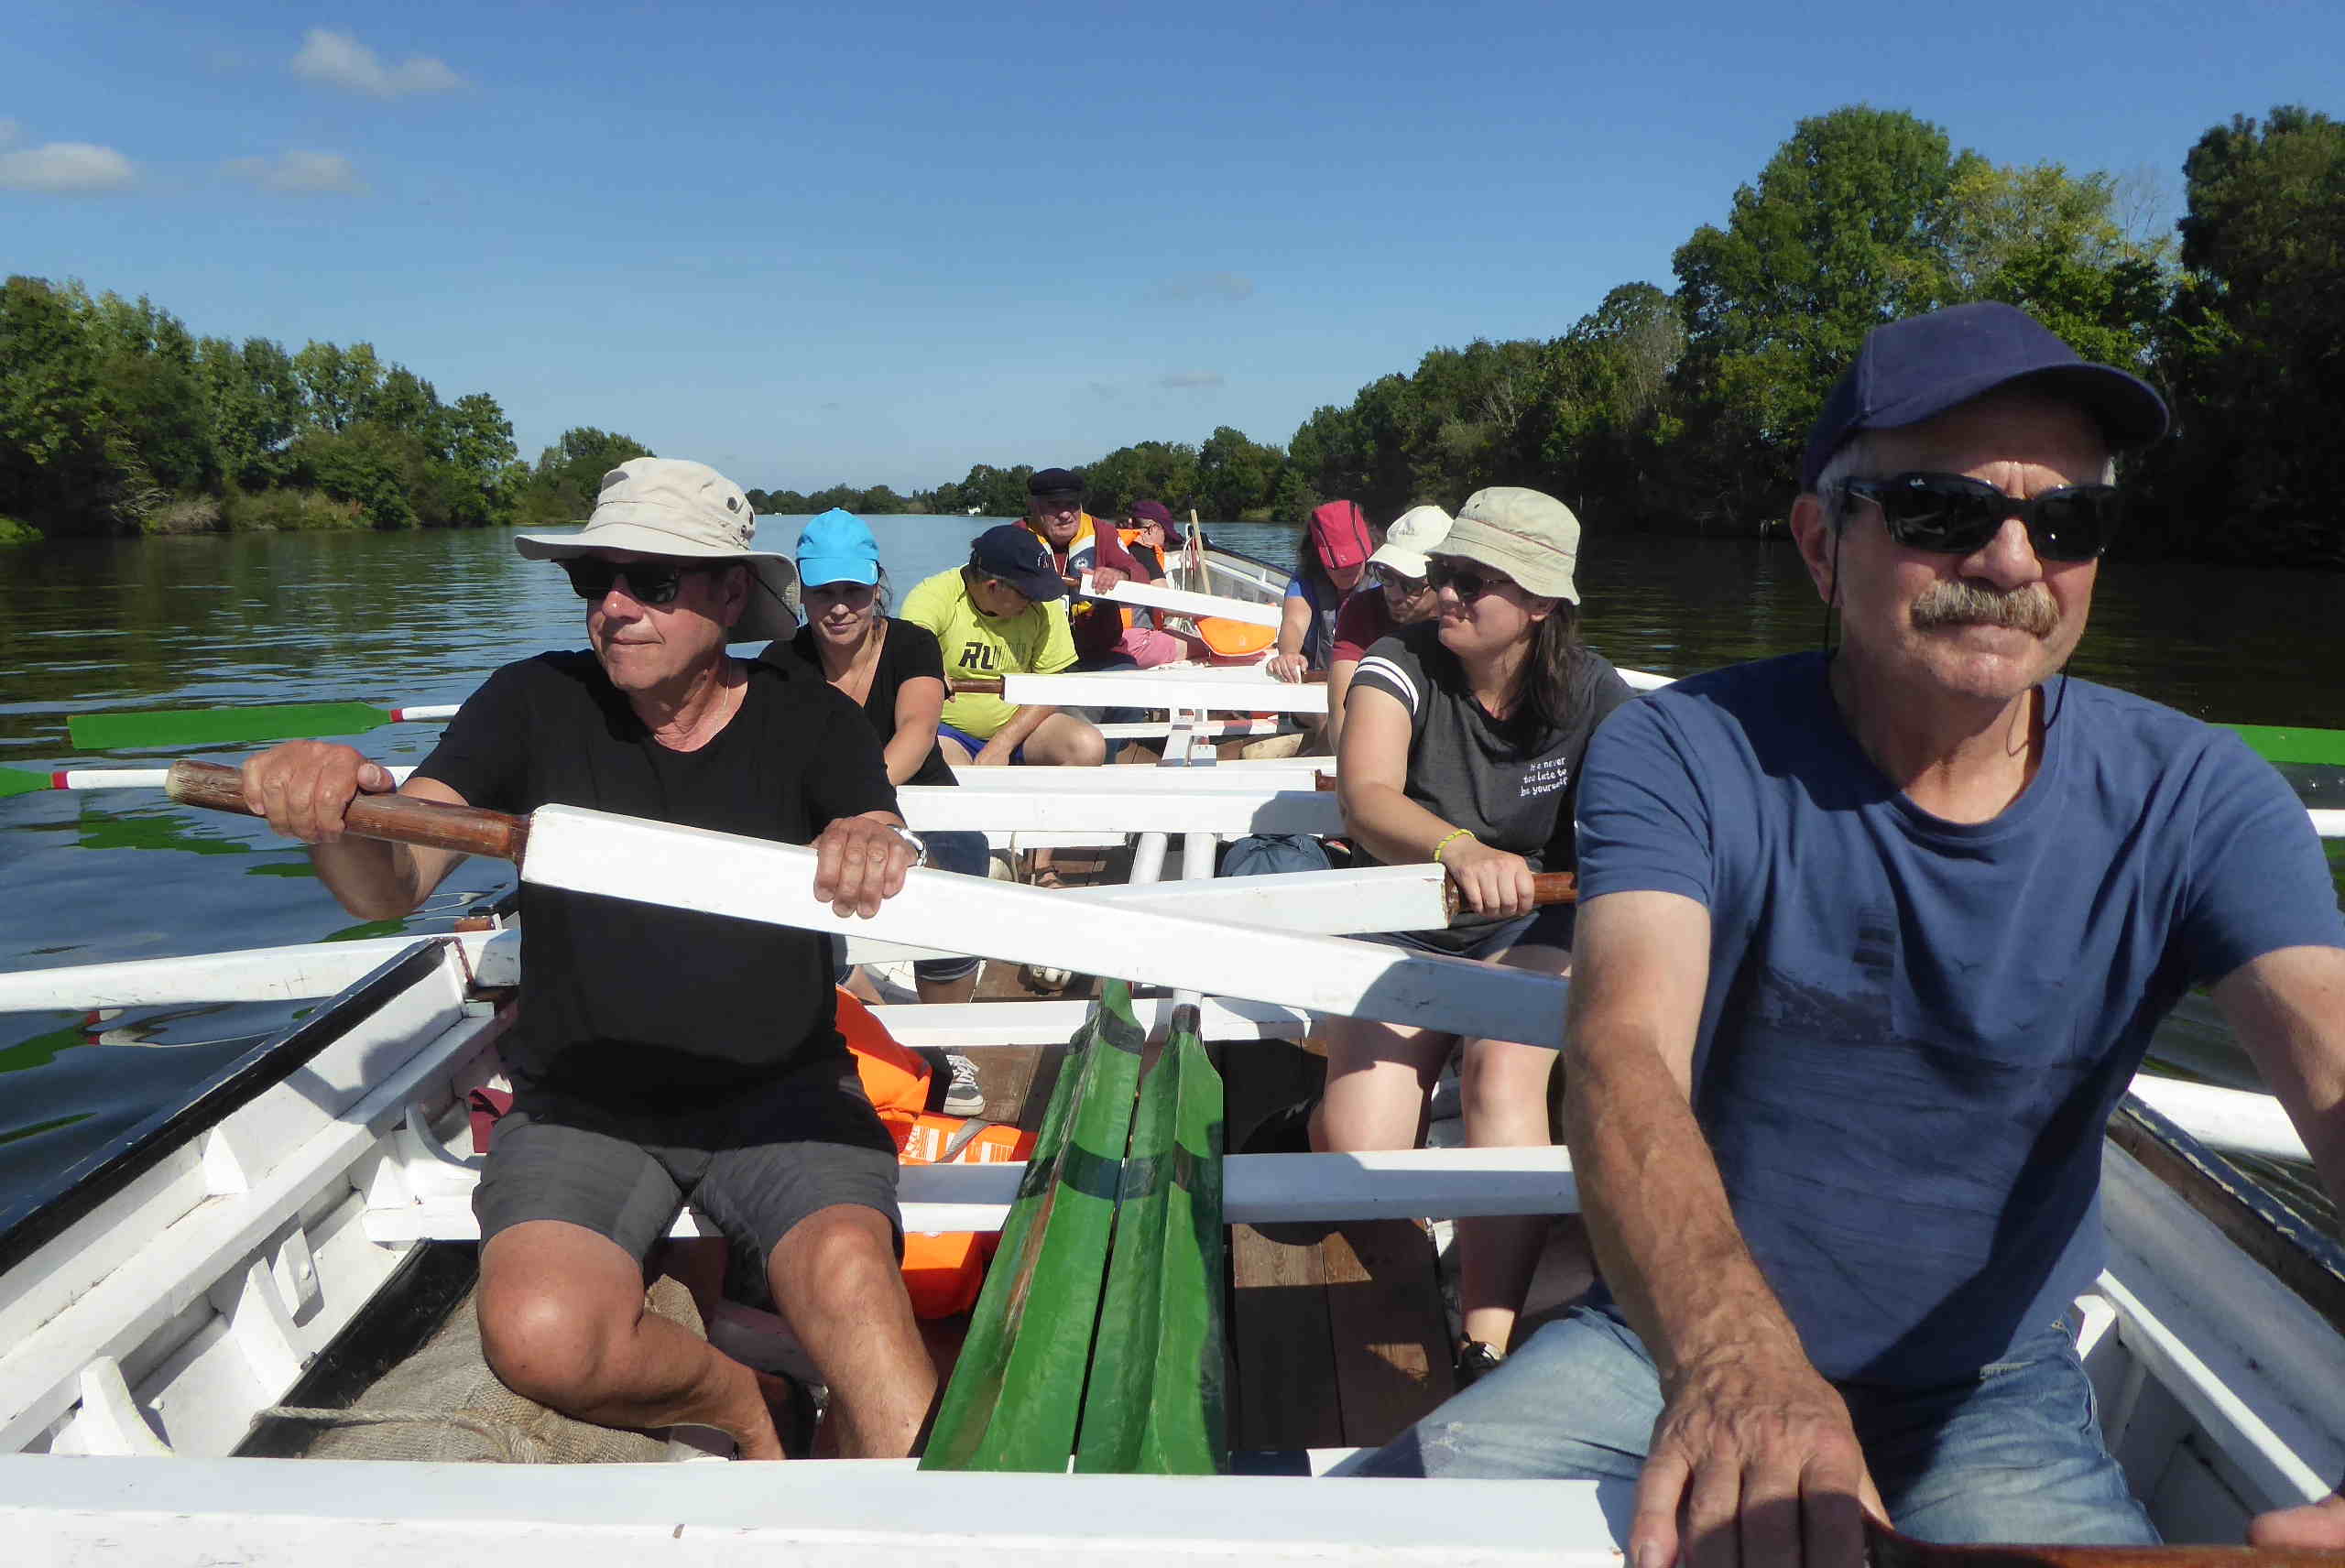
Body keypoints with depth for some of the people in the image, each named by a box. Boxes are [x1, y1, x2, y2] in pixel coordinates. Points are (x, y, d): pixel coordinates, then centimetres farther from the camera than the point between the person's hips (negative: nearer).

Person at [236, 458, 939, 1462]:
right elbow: (389, 890, -7)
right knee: (541, 1338, -27)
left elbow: (893, 890, -13)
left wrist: (876, 849, -39)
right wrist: (328, 810, -31)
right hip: (579, 1105, 1)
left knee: (848, 1267, -31)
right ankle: (738, 1406, 2)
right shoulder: (537, 707, 1)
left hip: (778, 1093, -1)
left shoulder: (810, 723, 1)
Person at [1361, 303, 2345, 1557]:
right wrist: (1733, 1363, -49)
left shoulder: (2190, 803, -8)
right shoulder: (1684, 757, -15)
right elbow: (1624, 1056, -30)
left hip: (1991, 1395, 2)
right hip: (1672, 1347, -1)